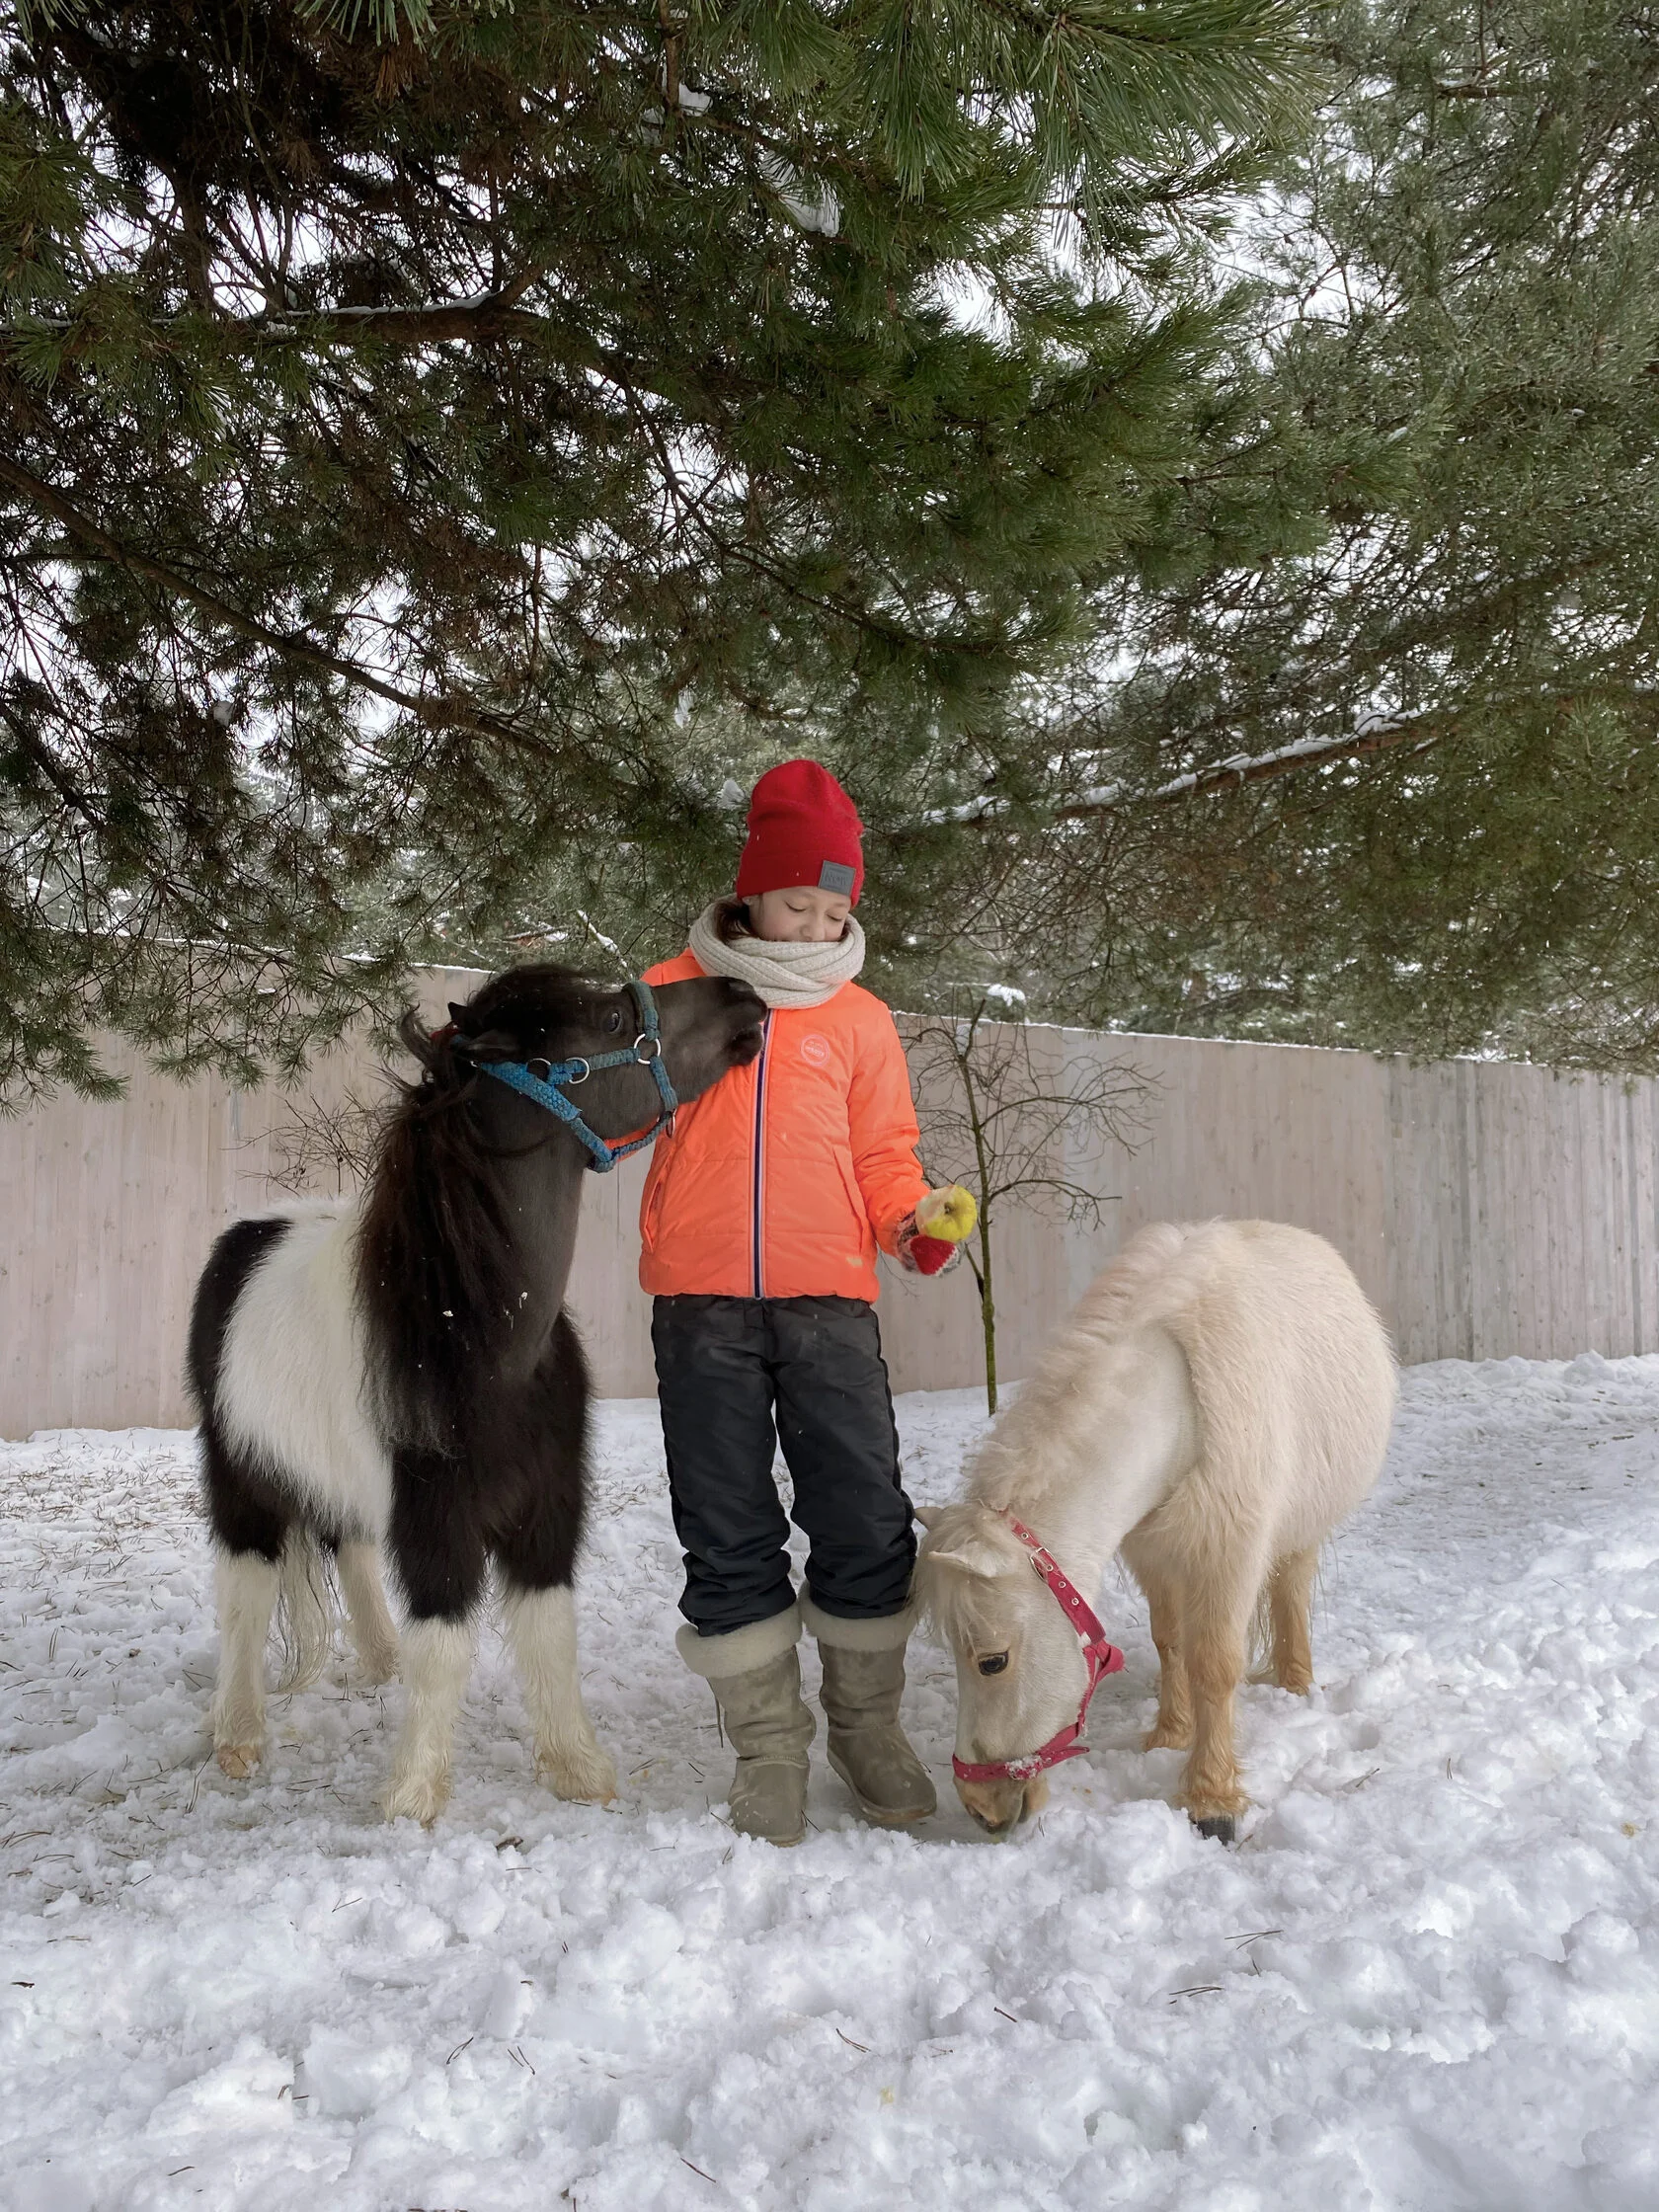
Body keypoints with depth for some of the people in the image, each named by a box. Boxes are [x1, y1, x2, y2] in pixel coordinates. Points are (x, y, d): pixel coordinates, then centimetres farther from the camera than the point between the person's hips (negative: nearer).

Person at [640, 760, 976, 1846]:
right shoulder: (675, 992, 12)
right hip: (701, 1303, 0)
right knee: (729, 1537, 5)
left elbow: (882, 1154, 14)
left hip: (828, 1301, 0)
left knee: (867, 1522, 1)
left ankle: (868, 1724, 22)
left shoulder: (858, 1017, 13)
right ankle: (770, 1746, 19)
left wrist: (917, 1215, -6)